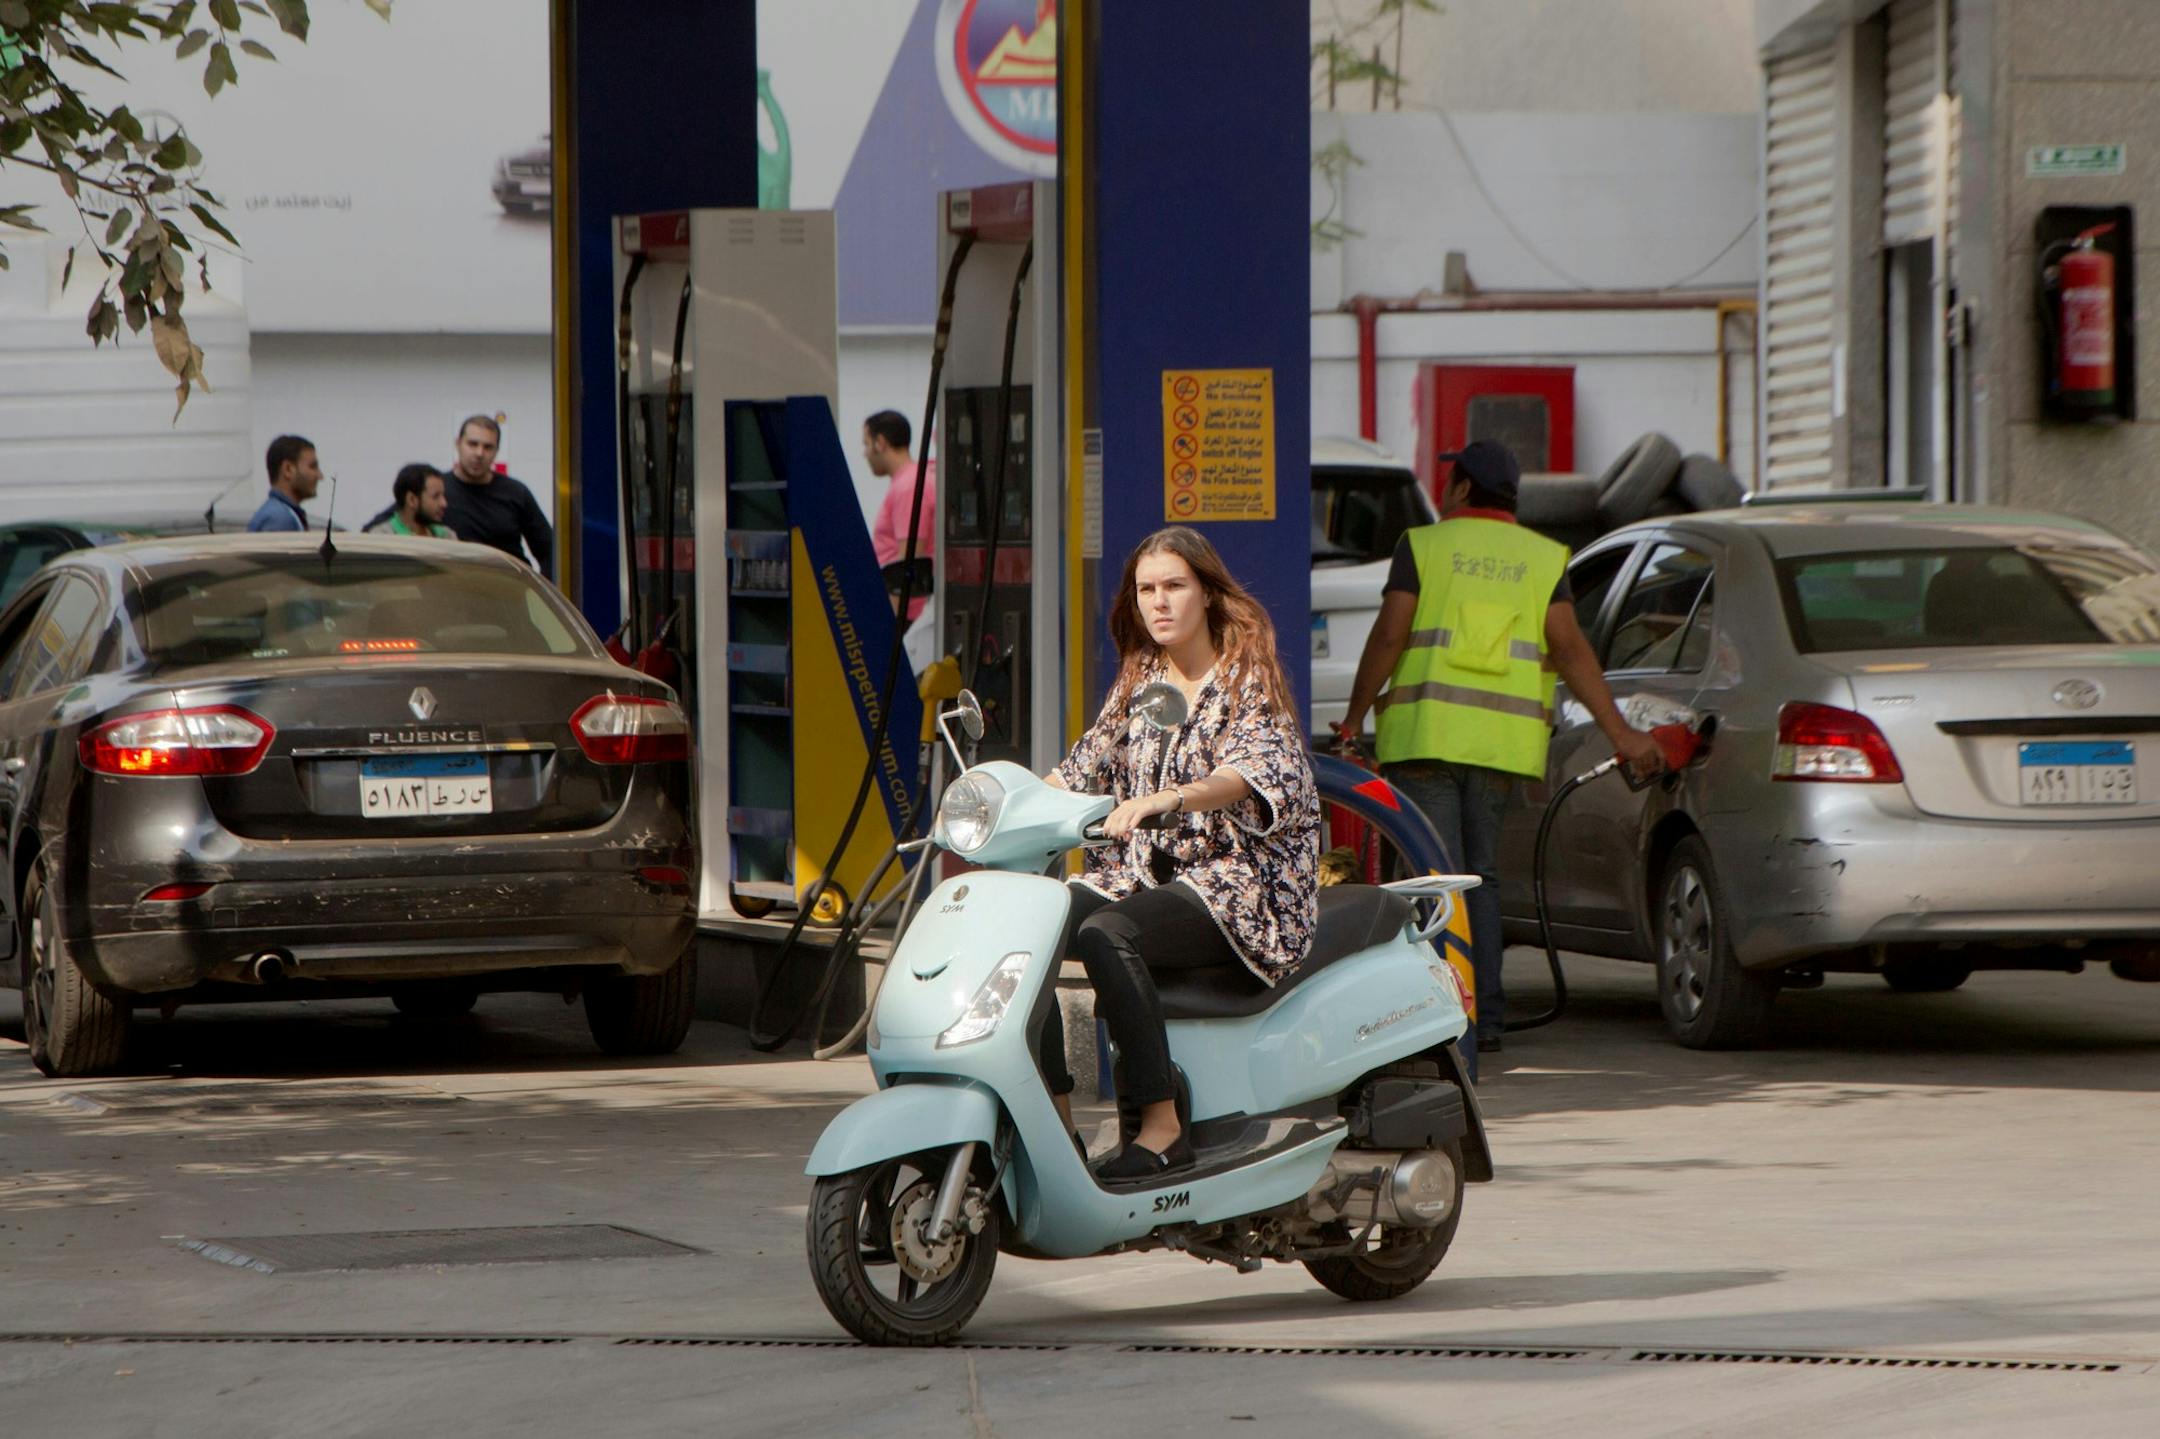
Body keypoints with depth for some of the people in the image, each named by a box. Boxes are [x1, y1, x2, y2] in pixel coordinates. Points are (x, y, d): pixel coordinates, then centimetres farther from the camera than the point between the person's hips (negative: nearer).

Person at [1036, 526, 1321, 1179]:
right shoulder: (1138, 679, 16)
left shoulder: (1248, 676, -4)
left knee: (1104, 934, -34)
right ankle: (1057, 1121, -17)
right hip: (1139, 874, 6)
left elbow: (1251, 772, -23)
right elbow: (1084, 769, 17)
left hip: (1237, 884, -6)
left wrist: (1169, 798, -41)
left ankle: (1163, 1127, -32)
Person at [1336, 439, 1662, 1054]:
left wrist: (1355, 717, 4)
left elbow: (1388, 637, -5)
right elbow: (1569, 649, -2)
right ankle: (1486, 1014, 9)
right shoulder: (1543, 558, 10)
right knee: (1478, 876, 14)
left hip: (1424, 734, -3)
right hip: (1502, 742, 3)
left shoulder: (1422, 546, 3)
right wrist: (1619, 731, -4)